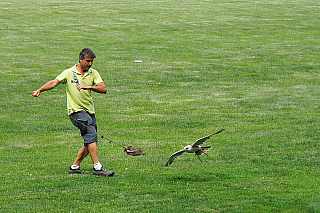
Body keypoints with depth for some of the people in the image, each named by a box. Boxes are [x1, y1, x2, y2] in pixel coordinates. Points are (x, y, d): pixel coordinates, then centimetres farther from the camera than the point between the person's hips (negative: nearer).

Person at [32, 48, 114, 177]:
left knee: (89, 143, 7)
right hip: (76, 110, -6)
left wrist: (89, 87, -21)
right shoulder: (69, 73, 0)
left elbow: (103, 89, -5)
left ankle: (75, 166, 21)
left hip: (89, 111, 6)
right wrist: (40, 90, -16)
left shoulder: (93, 73, 7)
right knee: (91, 136, -20)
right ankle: (97, 167, -22)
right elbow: (54, 82, -4)